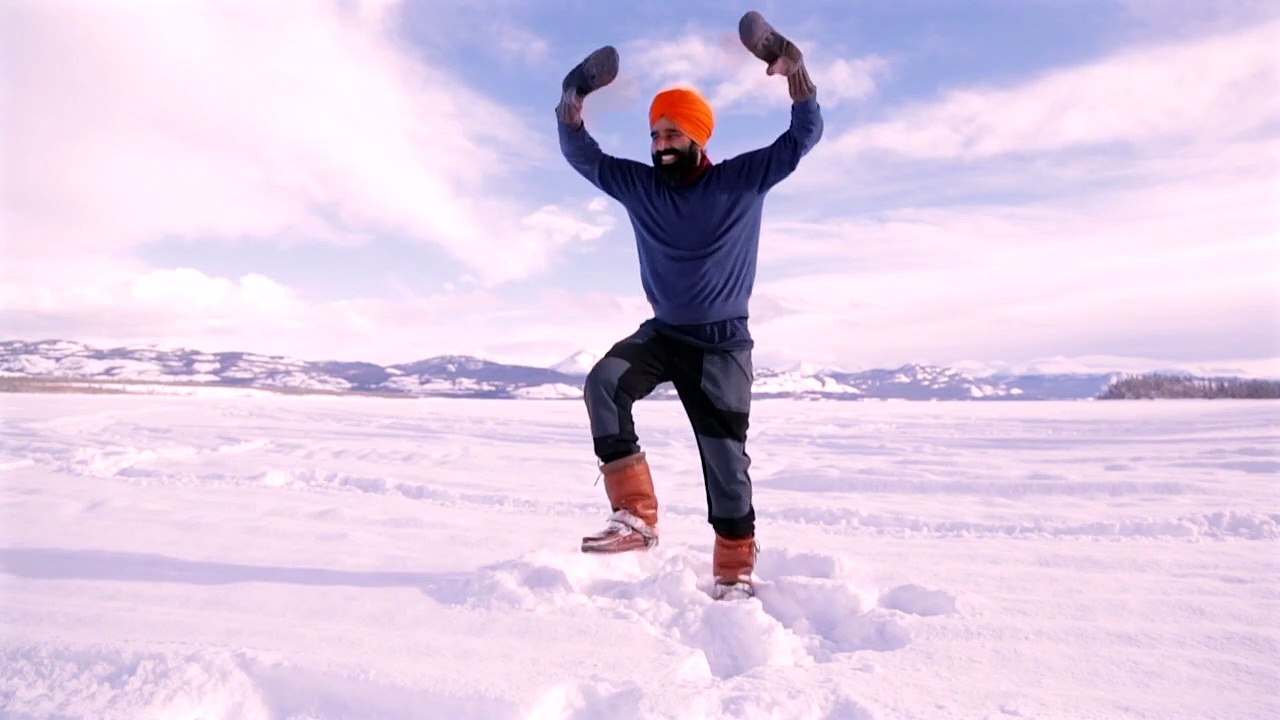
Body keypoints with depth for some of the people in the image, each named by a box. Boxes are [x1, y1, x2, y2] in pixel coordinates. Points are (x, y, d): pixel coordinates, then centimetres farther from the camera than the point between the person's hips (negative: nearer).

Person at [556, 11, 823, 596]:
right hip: (662, 333, 3)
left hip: (723, 341, -2)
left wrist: (792, 65, -20)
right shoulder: (638, 184, 1)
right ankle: (636, 516, -19)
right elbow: (582, 155, 3)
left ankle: (734, 572, 14)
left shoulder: (743, 180, -6)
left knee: (724, 454, -3)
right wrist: (572, 99, -16)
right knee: (603, 384, -25)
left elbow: (805, 134, -6)